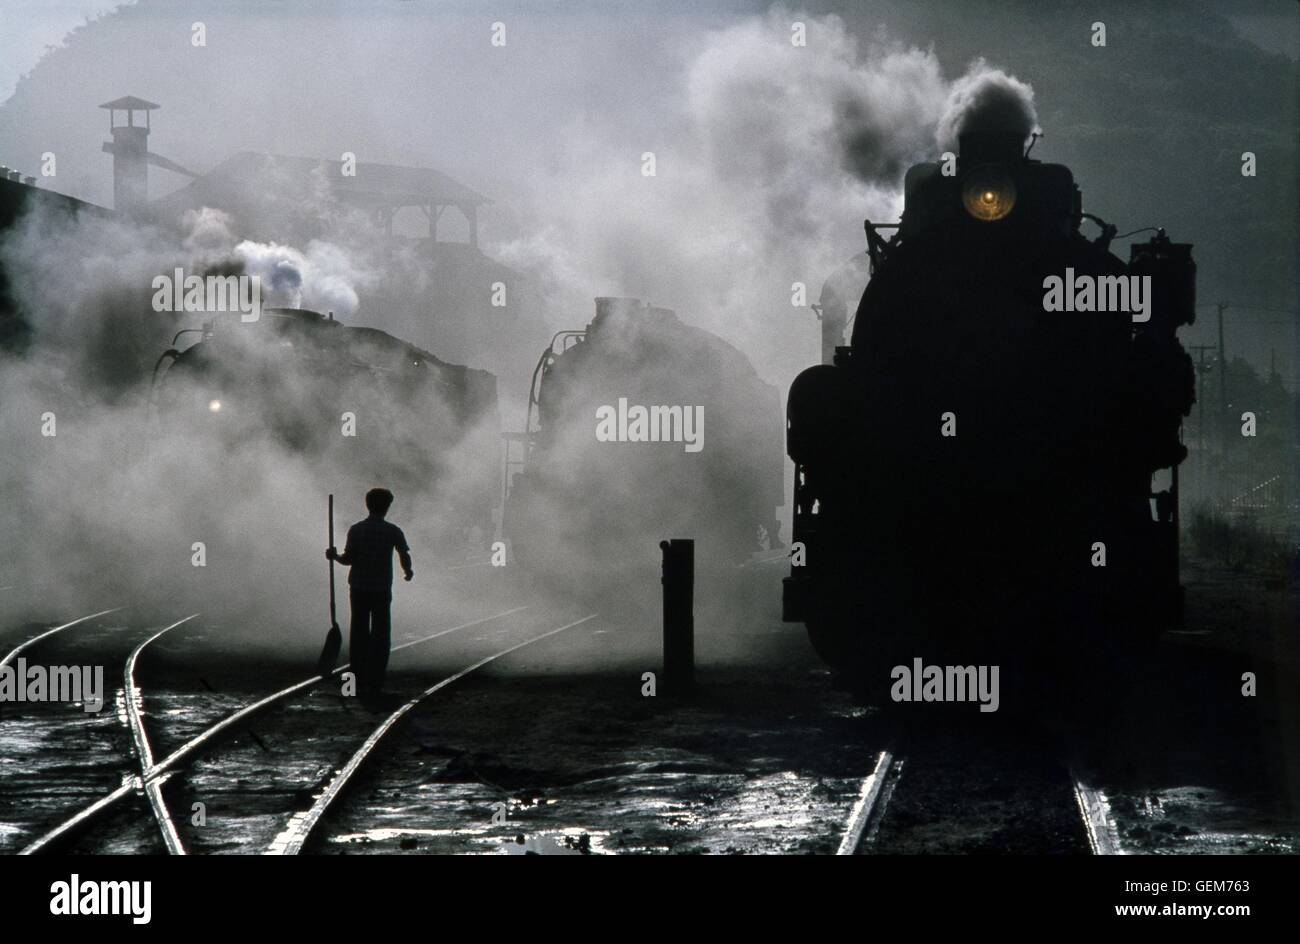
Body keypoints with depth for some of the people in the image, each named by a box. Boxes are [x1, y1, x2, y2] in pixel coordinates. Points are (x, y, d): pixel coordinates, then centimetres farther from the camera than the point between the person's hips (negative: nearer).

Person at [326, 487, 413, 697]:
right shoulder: (392, 531, -3)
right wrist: (408, 571, 15)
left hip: (359, 588, 1)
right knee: (380, 637, 4)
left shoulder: (356, 530, -2)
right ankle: (374, 684, -2)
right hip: (382, 589, -1)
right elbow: (405, 556, -6)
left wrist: (334, 556, 12)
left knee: (358, 635, 7)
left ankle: (359, 684, 5)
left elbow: (348, 559, -7)